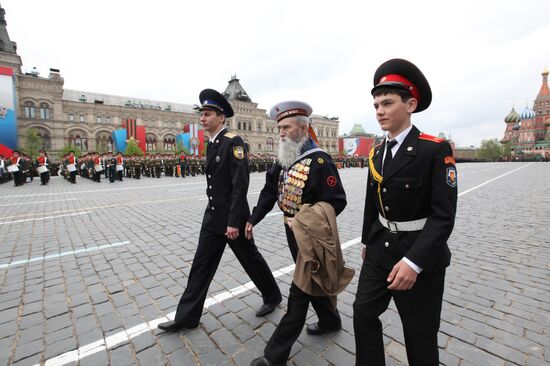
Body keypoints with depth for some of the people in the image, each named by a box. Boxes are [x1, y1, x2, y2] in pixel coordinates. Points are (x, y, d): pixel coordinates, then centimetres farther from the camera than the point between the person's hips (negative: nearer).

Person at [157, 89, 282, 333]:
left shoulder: (233, 142, -16)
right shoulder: (212, 144, 11)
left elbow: (241, 184, -22)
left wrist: (234, 221, -23)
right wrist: (216, 213, 20)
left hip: (232, 217, -8)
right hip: (212, 216, 8)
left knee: (250, 259, 11)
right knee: (201, 264, 12)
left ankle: (273, 296, 36)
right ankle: (186, 317, 28)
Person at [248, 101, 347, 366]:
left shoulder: (320, 162, -20)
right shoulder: (285, 159, 3)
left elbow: (337, 202, -21)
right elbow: (269, 192, 6)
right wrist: (252, 220, 2)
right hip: (294, 234, 8)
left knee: (299, 290, 5)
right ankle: (330, 321, 48)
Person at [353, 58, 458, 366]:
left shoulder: (436, 150, -15)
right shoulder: (377, 154, 5)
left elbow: (444, 215, -18)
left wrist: (413, 262, -26)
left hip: (420, 257, -5)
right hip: (380, 250, 6)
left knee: (420, 333, 13)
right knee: (364, 312, 15)